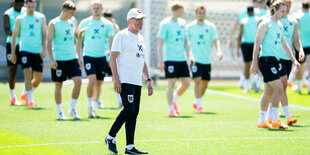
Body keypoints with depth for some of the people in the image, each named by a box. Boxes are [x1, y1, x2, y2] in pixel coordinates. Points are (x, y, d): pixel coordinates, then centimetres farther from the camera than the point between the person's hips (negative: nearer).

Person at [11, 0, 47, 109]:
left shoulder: (41, 17, 4)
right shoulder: (20, 19, 2)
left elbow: (44, 34, 4)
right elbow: (14, 36, 7)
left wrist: (44, 49, -9)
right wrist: (13, 53, 4)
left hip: (38, 51, 2)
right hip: (25, 50, -2)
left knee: (38, 78, 5)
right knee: (28, 74, -15)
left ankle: (27, 94, 31)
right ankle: (30, 101, -12)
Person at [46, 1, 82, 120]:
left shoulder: (73, 21, 9)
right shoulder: (53, 24, -6)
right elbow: (48, 42, -7)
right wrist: (52, 60, -15)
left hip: (72, 58, 4)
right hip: (58, 59, -4)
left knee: (78, 81, -8)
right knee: (58, 85, 2)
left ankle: (72, 109, 4)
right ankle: (60, 112, 11)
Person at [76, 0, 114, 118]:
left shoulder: (107, 24, 2)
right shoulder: (84, 23, 1)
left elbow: (111, 42, -2)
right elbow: (78, 41, 6)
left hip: (101, 57, 2)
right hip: (88, 55, -2)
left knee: (98, 84, 5)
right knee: (92, 80, -19)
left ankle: (93, 109, 17)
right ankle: (89, 106, -5)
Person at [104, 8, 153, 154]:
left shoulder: (140, 38, 20)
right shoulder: (122, 36, -5)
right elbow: (113, 58, -9)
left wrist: (148, 80, 17)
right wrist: (116, 79, -17)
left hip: (137, 82, 8)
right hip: (125, 80, -8)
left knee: (134, 113, 3)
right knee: (129, 109, -17)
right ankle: (110, 137, -2)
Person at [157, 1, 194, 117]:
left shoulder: (182, 23, 13)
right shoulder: (165, 24, -8)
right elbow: (160, 43, -9)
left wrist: (190, 55, 10)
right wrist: (160, 61, -14)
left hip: (182, 58, 6)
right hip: (170, 58, -6)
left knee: (186, 82, 3)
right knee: (172, 82, -8)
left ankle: (174, 101, 25)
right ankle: (170, 109, 0)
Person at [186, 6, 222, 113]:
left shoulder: (211, 26, 4)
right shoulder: (190, 27, -2)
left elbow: (216, 40, -2)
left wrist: (219, 50, -20)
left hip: (207, 60, 3)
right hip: (195, 59, -3)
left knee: (205, 83, 10)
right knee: (198, 80, -17)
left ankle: (196, 102, 32)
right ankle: (199, 105, -15)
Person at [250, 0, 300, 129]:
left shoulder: (280, 26, 18)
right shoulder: (265, 24, -8)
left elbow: (284, 45, 24)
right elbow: (257, 44, -11)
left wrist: (294, 60, 17)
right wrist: (254, 63, -16)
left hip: (274, 61, 9)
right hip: (266, 60, -9)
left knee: (269, 93, 10)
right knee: (278, 89, -15)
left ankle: (262, 121, 15)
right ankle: (275, 120, -11)